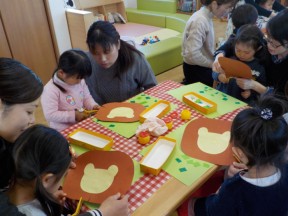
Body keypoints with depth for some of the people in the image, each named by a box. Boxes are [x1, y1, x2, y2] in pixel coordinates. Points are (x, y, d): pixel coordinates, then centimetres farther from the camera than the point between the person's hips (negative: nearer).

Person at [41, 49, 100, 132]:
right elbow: (50, 115, -22)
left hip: (83, 124, 5)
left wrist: (93, 106, -6)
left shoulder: (80, 81, 1)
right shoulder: (51, 90, -19)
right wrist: (73, 115, -22)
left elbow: (87, 97, 15)